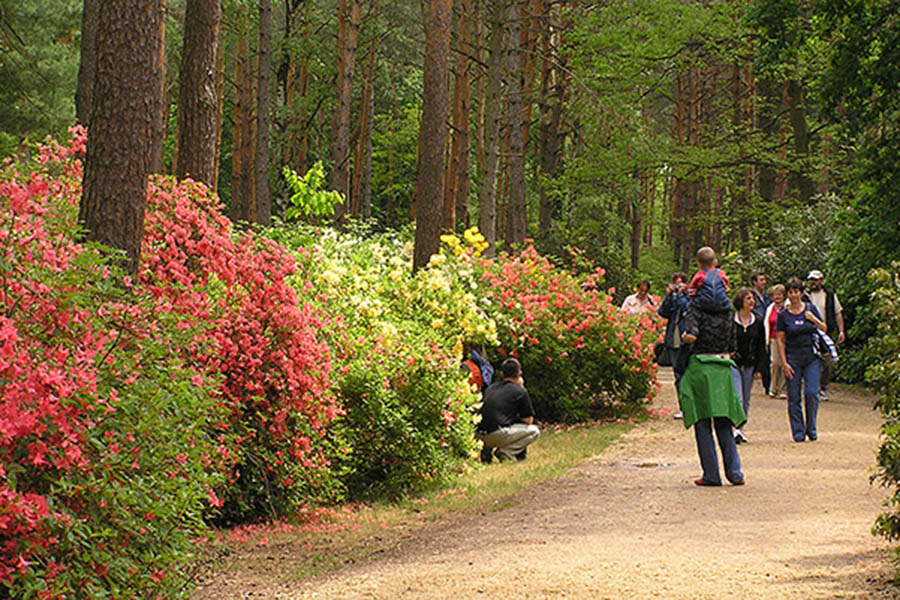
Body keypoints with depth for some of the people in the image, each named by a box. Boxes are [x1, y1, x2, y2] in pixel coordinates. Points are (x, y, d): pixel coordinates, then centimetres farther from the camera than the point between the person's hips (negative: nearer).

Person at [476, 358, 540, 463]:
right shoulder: (520, 391, 4)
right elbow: (528, 420, 12)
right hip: (497, 435, -6)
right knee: (534, 431, 14)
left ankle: (487, 448, 17)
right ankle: (506, 452, -3)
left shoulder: (491, 387, 20)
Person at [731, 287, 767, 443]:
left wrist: (759, 369, 5)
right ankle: (736, 429, -21)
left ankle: (741, 429, 18)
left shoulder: (758, 322, 7)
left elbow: (761, 347, 10)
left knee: (746, 400, 9)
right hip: (733, 363, -4)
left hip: (749, 365, 4)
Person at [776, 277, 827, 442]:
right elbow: (780, 341, 0)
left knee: (811, 393, -11)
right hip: (793, 359, 0)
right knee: (794, 397, -1)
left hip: (812, 357, 0)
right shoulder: (783, 315, 1)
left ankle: (811, 428, 4)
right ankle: (798, 432, 8)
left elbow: (824, 329, 11)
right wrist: (784, 363, -7)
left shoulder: (811, 308, 5)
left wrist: (813, 319, -8)